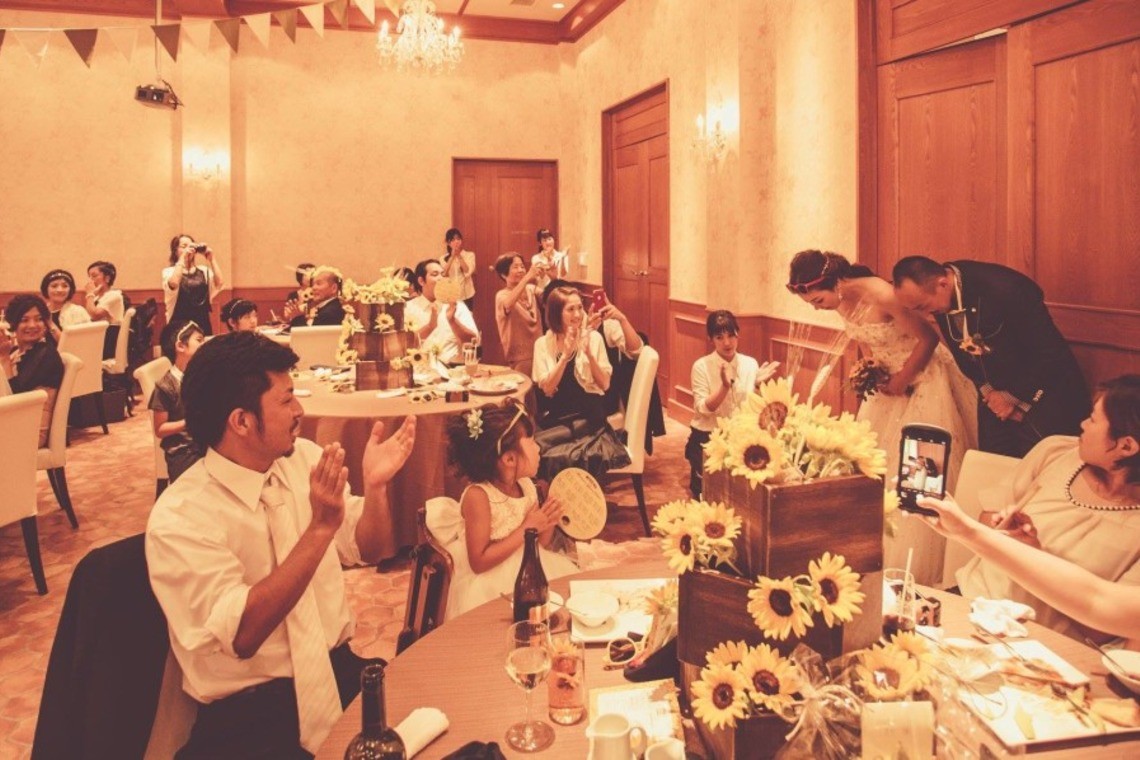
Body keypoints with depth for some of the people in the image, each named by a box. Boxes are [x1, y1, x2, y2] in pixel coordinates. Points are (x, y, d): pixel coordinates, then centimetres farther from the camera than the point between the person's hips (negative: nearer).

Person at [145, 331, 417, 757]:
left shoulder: (304, 457, 2)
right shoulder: (179, 518, -16)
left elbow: (365, 551, 10)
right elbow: (241, 635, -24)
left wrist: (375, 486, -9)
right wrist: (320, 528, -30)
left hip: (339, 670, 6)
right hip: (248, 710, -5)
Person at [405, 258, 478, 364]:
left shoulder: (458, 305, 9)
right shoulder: (408, 308, 7)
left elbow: (473, 341, 0)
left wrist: (452, 320, -12)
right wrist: (430, 325, -17)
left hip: (454, 366, 1)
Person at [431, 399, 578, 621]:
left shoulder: (526, 485, 2)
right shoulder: (478, 496, -19)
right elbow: (479, 562, -20)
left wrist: (548, 524, -8)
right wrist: (526, 528, -20)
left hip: (530, 571, 7)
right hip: (492, 585, -7)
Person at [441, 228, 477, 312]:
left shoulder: (470, 255, 1)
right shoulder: (444, 258, 5)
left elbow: (468, 271, -13)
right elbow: (443, 274, -11)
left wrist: (459, 256, -18)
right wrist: (452, 257, -16)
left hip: (466, 295, -1)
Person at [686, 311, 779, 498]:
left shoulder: (750, 364, 0)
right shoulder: (701, 366, -10)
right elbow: (703, 409, -17)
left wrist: (759, 384, -15)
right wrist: (725, 386, -30)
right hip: (707, 438, -2)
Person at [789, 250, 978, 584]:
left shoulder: (881, 295, -29)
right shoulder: (841, 302, -6)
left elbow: (928, 338, -20)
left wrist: (902, 380, -14)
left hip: (922, 377, -7)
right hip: (888, 380, 8)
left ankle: (920, 569, 8)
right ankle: (880, 559, 17)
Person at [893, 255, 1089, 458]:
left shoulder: (1003, 288, -29)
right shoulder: (937, 296, -9)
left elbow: (1050, 352, -20)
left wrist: (1014, 398, -12)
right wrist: (987, 390, -5)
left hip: (1041, 391, -6)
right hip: (996, 394, 6)